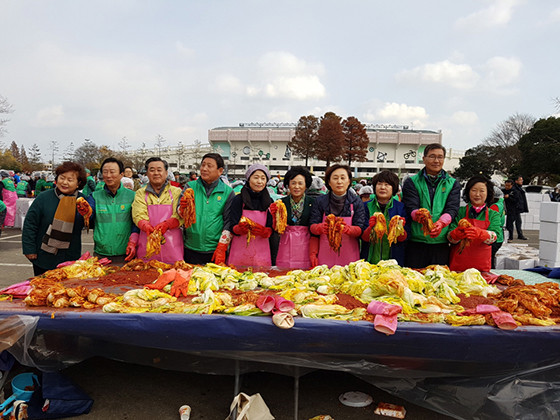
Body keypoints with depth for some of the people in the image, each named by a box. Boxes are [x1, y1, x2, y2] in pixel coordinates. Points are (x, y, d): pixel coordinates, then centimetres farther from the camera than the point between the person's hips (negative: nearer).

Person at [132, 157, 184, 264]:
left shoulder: (176, 192, 10)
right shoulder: (140, 193, 13)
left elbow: (179, 216, -3)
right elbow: (138, 216, -1)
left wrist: (166, 224, -22)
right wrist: (146, 227, -22)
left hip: (172, 245, 0)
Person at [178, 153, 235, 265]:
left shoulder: (228, 192, 3)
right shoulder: (190, 186, 7)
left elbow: (229, 222, 1)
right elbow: (180, 213, -3)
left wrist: (221, 248, -6)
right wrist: (183, 209, -26)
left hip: (214, 251, -1)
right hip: (190, 249, 1)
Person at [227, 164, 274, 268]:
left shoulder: (269, 201, 7)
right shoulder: (238, 199, 0)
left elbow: (271, 229, 5)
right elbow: (232, 226, -2)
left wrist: (264, 231, -17)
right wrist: (239, 229, -23)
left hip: (261, 252, 2)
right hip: (240, 250, -2)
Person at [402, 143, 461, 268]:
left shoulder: (453, 184, 13)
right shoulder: (411, 182, 8)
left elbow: (452, 209, -1)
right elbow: (411, 208, -6)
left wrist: (441, 223, -23)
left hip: (441, 243, 1)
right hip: (416, 243, -1)